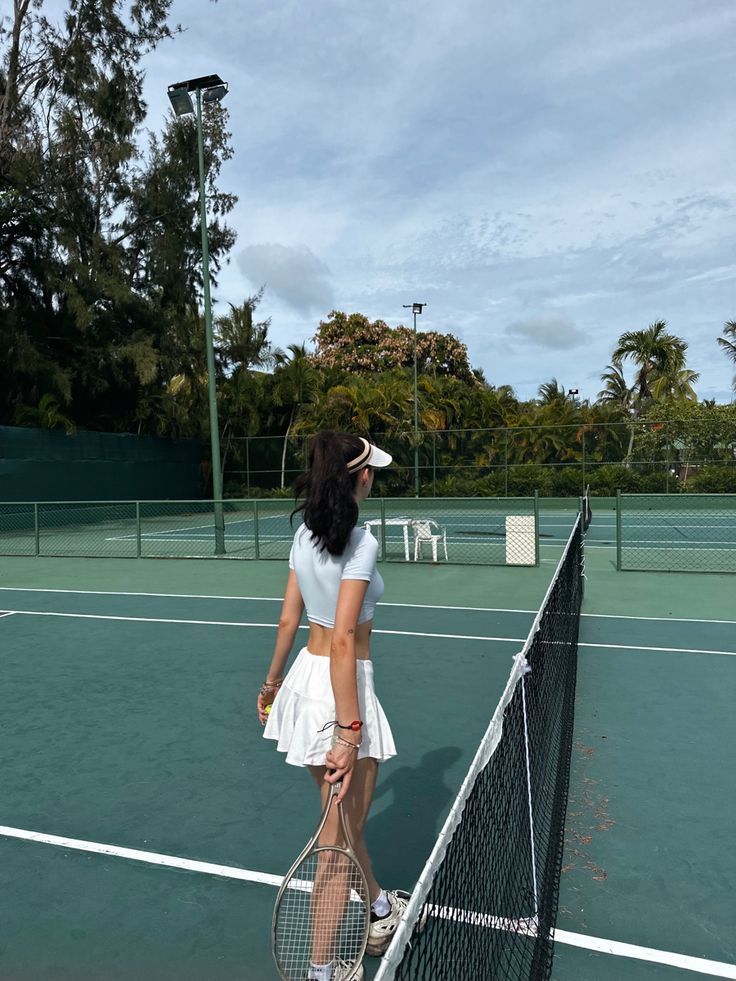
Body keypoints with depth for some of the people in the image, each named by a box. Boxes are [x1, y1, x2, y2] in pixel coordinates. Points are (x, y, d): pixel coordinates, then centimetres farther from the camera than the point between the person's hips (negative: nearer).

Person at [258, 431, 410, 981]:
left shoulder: (306, 533, 3)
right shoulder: (360, 542, -21)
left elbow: (289, 618, 9)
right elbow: (343, 641, -25)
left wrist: (273, 681, 20)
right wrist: (348, 731, -23)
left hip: (306, 673, 9)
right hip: (341, 687, -8)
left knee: (348, 817, 26)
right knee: (340, 835, 11)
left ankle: (379, 913, 49)